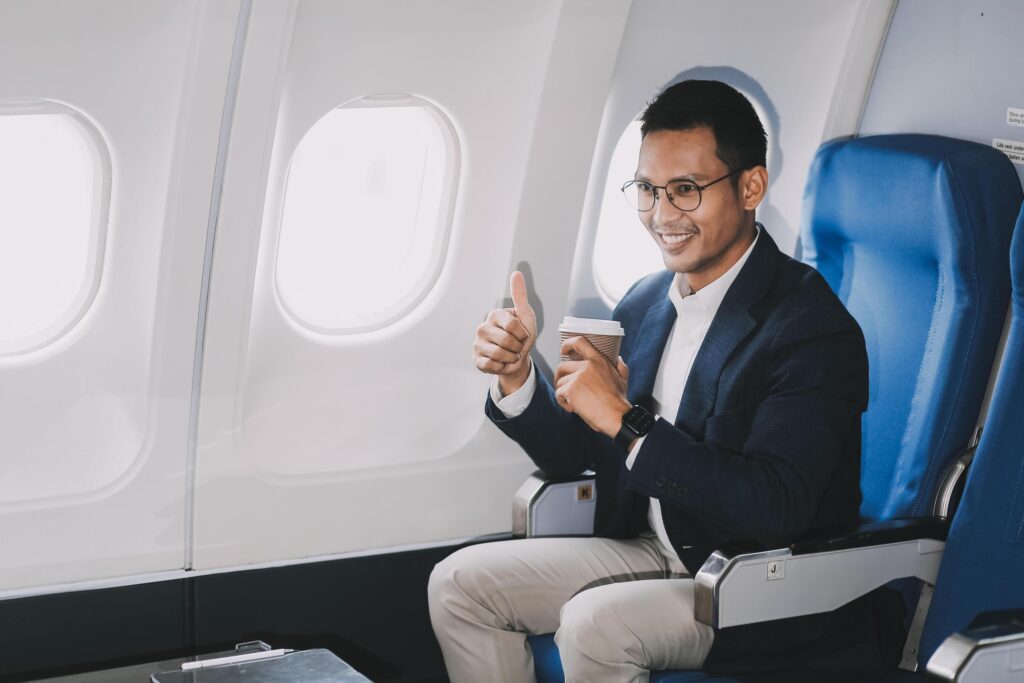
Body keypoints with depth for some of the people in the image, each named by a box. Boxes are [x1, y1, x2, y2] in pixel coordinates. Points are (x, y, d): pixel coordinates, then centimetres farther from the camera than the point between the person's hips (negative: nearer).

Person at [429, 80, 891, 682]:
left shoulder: (811, 326, -19)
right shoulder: (645, 302, 6)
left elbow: (776, 509, -29)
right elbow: (572, 455, 11)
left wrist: (627, 422, -30)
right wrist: (517, 377, -8)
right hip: (651, 555, 8)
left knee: (595, 621, -31)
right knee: (460, 582, -2)